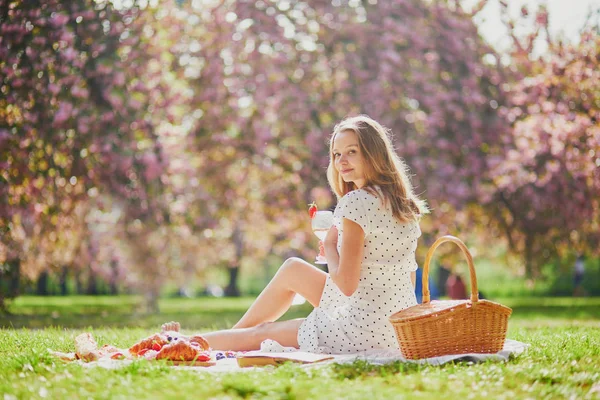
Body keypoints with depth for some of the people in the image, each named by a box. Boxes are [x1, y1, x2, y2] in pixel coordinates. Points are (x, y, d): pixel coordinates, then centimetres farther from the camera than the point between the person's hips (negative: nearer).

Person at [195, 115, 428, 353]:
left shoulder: (356, 201, -18)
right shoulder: (404, 203, 8)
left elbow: (347, 284, -22)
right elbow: (409, 279, 14)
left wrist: (329, 247, -4)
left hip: (362, 331, -9)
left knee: (260, 334, 12)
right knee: (292, 269, 23)